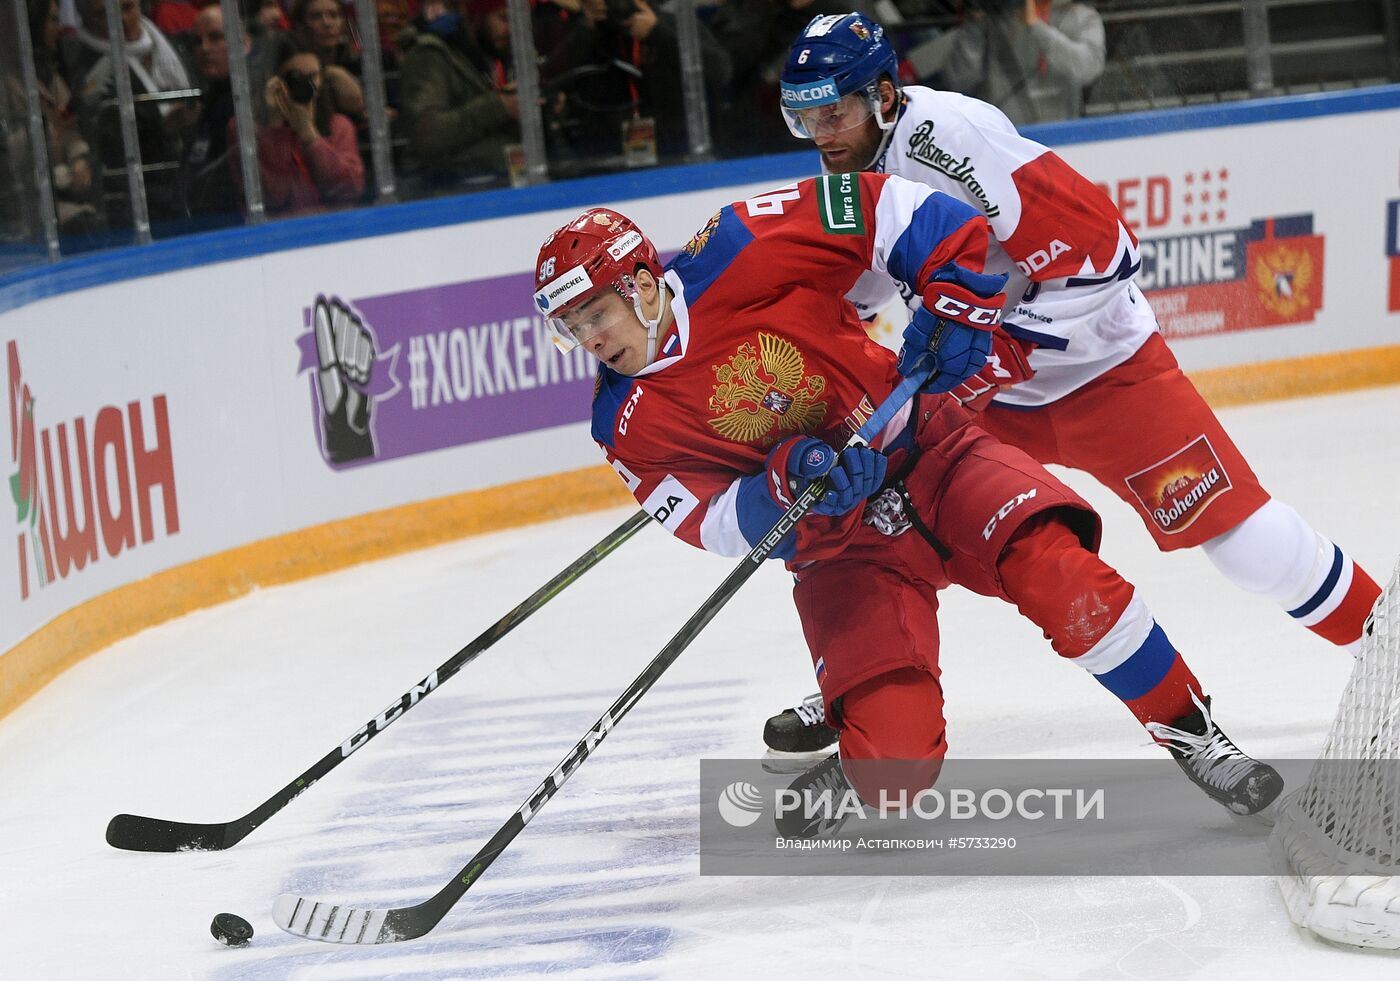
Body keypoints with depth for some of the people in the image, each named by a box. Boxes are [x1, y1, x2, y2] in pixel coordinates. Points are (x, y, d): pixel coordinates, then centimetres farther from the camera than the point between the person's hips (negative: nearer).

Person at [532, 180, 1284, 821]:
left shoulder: (735, 257, -12)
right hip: (835, 546, 1)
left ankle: (1190, 731, -8)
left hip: (926, 453, -1)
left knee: (1054, 570, -27)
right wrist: (786, 478, -30)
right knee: (894, 754, -18)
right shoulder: (628, 426, -4)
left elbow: (886, 209, -9)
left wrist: (953, 296, -20)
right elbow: (718, 526, -12)